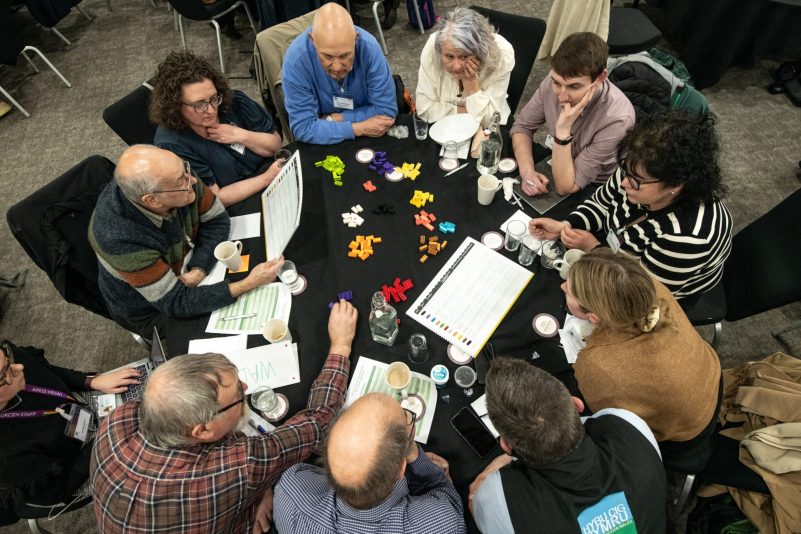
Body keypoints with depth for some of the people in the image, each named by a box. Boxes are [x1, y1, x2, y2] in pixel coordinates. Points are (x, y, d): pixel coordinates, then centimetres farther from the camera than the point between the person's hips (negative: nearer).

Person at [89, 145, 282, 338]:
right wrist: (249, 283, -39)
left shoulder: (177, 175, -26)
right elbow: (176, 303, -32)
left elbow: (217, 220, -11)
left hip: (189, 269, 5)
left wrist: (199, 270, -25)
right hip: (154, 310, -4)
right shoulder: (121, 239, -38)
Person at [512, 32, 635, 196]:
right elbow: (522, 126, -5)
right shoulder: (555, 79, -17)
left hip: (591, 191, -4)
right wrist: (527, 170, -21)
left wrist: (563, 130, -35)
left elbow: (565, 187, -26)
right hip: (554, 162, 4)